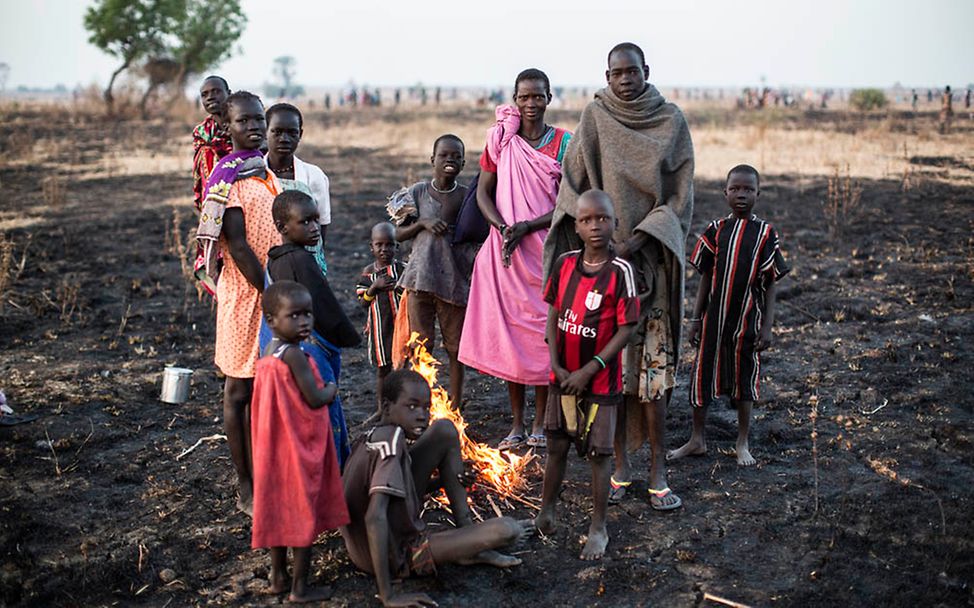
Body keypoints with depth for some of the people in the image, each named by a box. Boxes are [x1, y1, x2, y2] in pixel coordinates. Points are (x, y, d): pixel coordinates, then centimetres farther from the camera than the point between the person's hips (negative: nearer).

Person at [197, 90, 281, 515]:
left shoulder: (265, 169, 13)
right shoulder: (227, 175, -13)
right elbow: (237, 243, -18)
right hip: (245, 293, -8)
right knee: (239, 391, 3)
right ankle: (246, 488, 12)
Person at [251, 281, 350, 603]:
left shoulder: (269, 353, 5)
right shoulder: (295, 355, -22)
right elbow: (316, 399, -21)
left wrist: (322, 390, 6)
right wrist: (332, 389, -2)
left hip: (275, 447, 8)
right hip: (300, 448, -8)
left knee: (280, 507, 18)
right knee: (304, 512, 3)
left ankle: (278, 577, 30)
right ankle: (300, 588, 12)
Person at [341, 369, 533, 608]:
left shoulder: (373, 436, -2)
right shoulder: (392, 438, -29)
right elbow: (375, 517, -37)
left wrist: (444, 481, 1)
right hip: (399, 555, -9)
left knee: (445, 431, 3)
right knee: (506, 530, -21)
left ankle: (466, 528, 10)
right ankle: (467, 548, 15)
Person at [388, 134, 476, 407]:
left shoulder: (467, 196, 2)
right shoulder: (417, 192, 4)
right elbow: (398, 234, 6)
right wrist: (422, 223, -11)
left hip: (454, 279, 0)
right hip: (420, 278, 0)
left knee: (456, 347, 4)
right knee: (421, 344, 4)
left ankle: (454, 408, 13)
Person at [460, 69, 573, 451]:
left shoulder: (564, 143, -1)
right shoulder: (500, 139, 5)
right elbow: (483, 192, 7)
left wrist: (526, 227, -16)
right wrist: (502, 227, -11)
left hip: (545, 249, -2)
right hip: (505, 250, 2)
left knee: (543, 332, 1)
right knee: (507, 333, 4)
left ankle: (539, 423, 13)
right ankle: (517, 423, 15)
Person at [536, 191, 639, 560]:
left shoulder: (620, 271, -15)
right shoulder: (565, 264, -2)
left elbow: (626, 330, -14)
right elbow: (553, 315, 5)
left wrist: (589, 371, -16)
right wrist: (556, 365, -6)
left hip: (600, 380, -4)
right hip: (563, 376, 4)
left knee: (599, 454, 6)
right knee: (556, 447, 16)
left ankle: (598, 528, 21)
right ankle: (545, 514, 35)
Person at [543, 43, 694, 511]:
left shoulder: (671, 121, 2)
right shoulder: (595, 117, 2)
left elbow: (679, 196, -1)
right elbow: (574, 183, 1)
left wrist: (636, 242, -12)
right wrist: (589, 240, -12)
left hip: (652, 258, 0)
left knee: (653, 364, -3)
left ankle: (657, 471, 4)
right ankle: (621, 466, 14)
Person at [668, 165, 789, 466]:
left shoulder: (765, 234, -3)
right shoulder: (715, 230, 1)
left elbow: (771, 284, -1)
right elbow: (706, 278, 6)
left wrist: (767, 326, -6)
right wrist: (695, 319, 3)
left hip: (747, 319, -2)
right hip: (714, 316, 2)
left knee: (744, 379, 9)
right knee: (703, 374, 6)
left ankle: (742, 444, 23)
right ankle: (697, 440, 21)